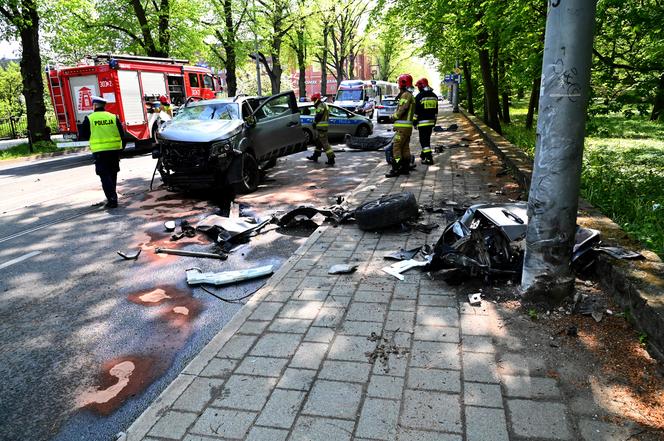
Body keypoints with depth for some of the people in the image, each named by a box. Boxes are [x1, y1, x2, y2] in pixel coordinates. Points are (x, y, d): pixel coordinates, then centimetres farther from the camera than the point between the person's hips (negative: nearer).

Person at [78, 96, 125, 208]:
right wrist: (121, 148, 13)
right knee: (112, 174, 16)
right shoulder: (114, 117, 3)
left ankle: (112, 199, -10)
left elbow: (82, 136, 1)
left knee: (104, 176, 0)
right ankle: (112, 196, 27)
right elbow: (122, 135, 3)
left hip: (99, 151, -3)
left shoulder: (89, 118, -3)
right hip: (114, 150, 3)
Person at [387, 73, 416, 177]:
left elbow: (402, 110, -20)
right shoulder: (409, 95, 20)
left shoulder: (406, 95, -13)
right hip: (408, 126, 10)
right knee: (405, 147, 13)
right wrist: (395, 116, 9)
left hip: (402, 126, -10)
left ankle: (395, 169, -12)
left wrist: (393, 117, -6)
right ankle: (405, 168, 18)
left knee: (396, 147, -11)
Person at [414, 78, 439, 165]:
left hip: (422, 121, -7)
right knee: (427, 138, 20)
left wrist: (415, 121, -2)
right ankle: (424, 154, 34)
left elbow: (416, 111, -9)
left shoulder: (419, 96, -10)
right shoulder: (434, 96, 12)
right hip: (431, 121, 7)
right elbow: (436, 110, 17)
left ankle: (429, 158, -13)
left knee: (424, 140, -6)